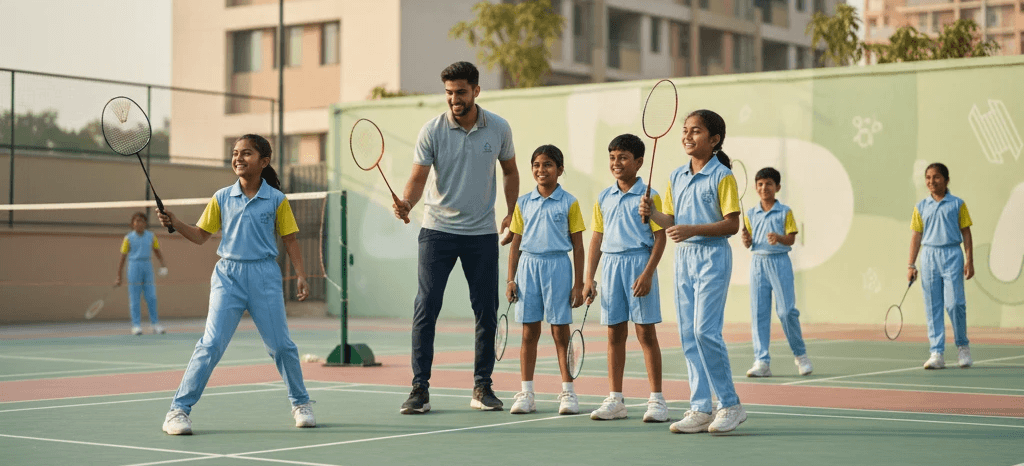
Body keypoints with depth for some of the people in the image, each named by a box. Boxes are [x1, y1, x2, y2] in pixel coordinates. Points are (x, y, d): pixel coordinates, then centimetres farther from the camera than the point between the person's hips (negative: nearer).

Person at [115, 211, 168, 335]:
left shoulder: (151, 236, 8)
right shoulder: (128, 238, 1)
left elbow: (158, 252, 17)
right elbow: (122, 259, 3)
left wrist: (163, 265, 0)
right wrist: (119, 277, 1)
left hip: (147, 267, 2)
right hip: (134, 267, -2)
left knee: (151, 297, -1)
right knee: (135, 298, -2)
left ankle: (155, 324, 5)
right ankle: (136, 325, 1)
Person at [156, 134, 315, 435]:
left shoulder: (276, 199, 3)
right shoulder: (222, 198, 7)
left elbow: (289, 240, 6)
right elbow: (201, 235, 10)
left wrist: (300, 275, -2)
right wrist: (175, 224, -6)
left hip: (265, 277, 0)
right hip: (228, 276, 0)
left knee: (281, 345, 3)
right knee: (211, 344, -9)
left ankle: (301, 404, 23)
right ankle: (179, 410, -6)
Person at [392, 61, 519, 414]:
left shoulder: (499, 129, -1)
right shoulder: (432, 131, -7)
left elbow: (509, 171, 14)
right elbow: (418, 177, -9)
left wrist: (512, 213, 4)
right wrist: (406, 203, -29)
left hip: (483, 234, 2)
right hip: (438, 230, -2)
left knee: (486, 311, 5)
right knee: (426, 308, -7)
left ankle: (482, 387, 17)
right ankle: (420, 389, -1)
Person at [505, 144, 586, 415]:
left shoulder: (569, 203, 2)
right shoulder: (523, 203, 9)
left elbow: (577, 245, 2)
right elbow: (516, 243, 12)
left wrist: (578, 284, -2)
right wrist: (510, 279, 6)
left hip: (557, 266, -2)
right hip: (528, 265, 2)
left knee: (561, 332, -1)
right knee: (529, 332, 5)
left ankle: (567, 393, 6)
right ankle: (526, 394, 10)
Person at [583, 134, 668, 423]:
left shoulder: (649, 196, -2)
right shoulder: (604, 198, 12)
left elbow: (660, 237, -5)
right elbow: (597, 238, 15)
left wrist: (648, 273, -15)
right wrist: (589, 277, 10)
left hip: (639, 262, -5)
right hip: (611, 264, 5)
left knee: (646, 333, -3)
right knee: (615, 334, 7)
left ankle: (656, 399, 2)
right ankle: (614, 400, 12)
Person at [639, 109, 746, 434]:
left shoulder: (722, 176, -8)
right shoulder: (676, 177, 12)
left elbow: (732, 225, -12)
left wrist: (692, 230, -21)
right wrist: (652, 213, -6)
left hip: (712, 256, -7)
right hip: (684, 257, 7)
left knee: (705, 330, -14)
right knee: (688, 334, 5)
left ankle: (730, 405, -3)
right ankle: (700, 410, 9)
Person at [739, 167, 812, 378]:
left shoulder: (785, 212, 1)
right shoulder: (751, 214, 11)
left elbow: (791, 239, -4)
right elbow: (748, 244, 10)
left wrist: (779, 238, -24)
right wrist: (746, 239, -12)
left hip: (780, 262, -3)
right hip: (758, 263, 3)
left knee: (787, 311, -6)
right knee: (758, 313, -2)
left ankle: (801, 355, 11)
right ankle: (762, 361, -1)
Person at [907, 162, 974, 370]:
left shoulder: (957, 204, 5)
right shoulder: (921, 207, 11)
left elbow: (966, 234, 5)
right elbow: (916, 236, 12)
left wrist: (969, 261, -2)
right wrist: (911, 264, 7)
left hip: (952, 254, -3)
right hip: (929, 256, 3)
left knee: (954, 303, -11)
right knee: (932, 307, 0)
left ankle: (963, 347, 10)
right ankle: (937, 354, 2)